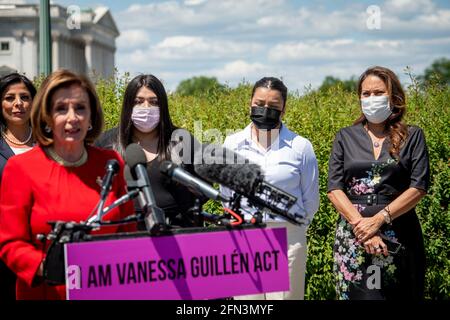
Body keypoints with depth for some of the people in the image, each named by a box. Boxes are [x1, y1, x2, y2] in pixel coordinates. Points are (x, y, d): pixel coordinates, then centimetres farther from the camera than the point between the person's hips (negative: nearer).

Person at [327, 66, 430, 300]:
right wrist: (360, 224, -14)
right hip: (353, 235, 1)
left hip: (398, 236, -1)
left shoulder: (412, 137, 5)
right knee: (357, 293, -2)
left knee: (398, 294, -1)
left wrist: (379, 219, -15)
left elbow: (419, 187, -4)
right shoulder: (345, 137, 9)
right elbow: (334, 188, 0)